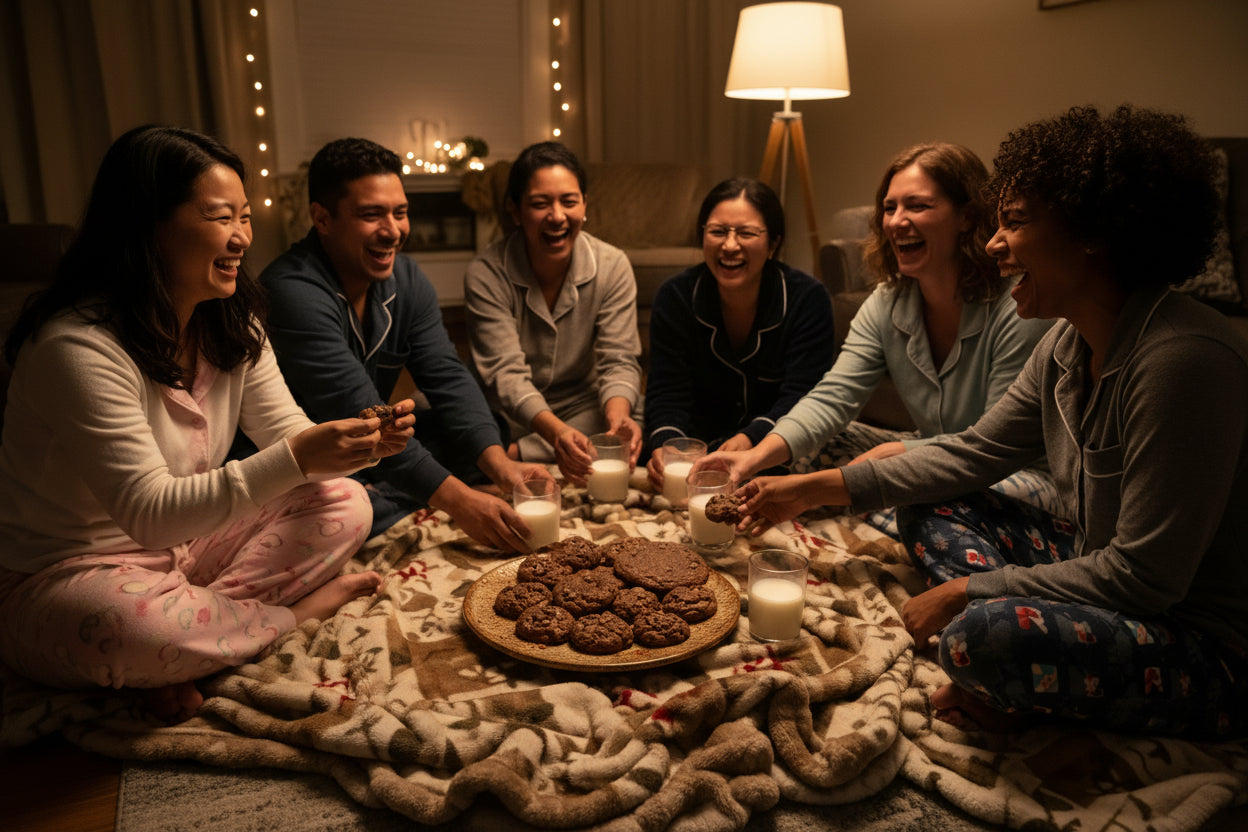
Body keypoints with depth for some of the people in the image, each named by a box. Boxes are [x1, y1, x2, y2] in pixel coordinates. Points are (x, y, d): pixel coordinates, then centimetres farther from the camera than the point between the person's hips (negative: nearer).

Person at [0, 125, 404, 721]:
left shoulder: (232, 323, 0)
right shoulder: (77, 346, -27)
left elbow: (288, 432, -2)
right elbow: (149, 514, -30)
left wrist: (365, 442, -25)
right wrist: (295, 460, -41)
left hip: (183, 545, 7)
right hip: (60, 576, -7)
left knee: (344, 504, -6)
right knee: (136, 625, -40)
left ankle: (201, 621, -17)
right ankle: (290, 614, -10)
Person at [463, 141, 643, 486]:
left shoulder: (612, 266, -8)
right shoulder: (485, 275, -15)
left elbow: (618, 361, -12)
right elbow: (505, 373, -24)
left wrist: (617, 416, -37)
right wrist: (555, 431, -44)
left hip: (585, 408, 4)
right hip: (514, 419, -4)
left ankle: (515, 456, -18)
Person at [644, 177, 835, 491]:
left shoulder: (808, 298, -12)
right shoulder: (675, 297, -7)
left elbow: (800, 397, -18)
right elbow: (667, 393, -11)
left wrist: (750, 439, -39)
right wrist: (666, 445, -35)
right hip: (700, 445, 1)